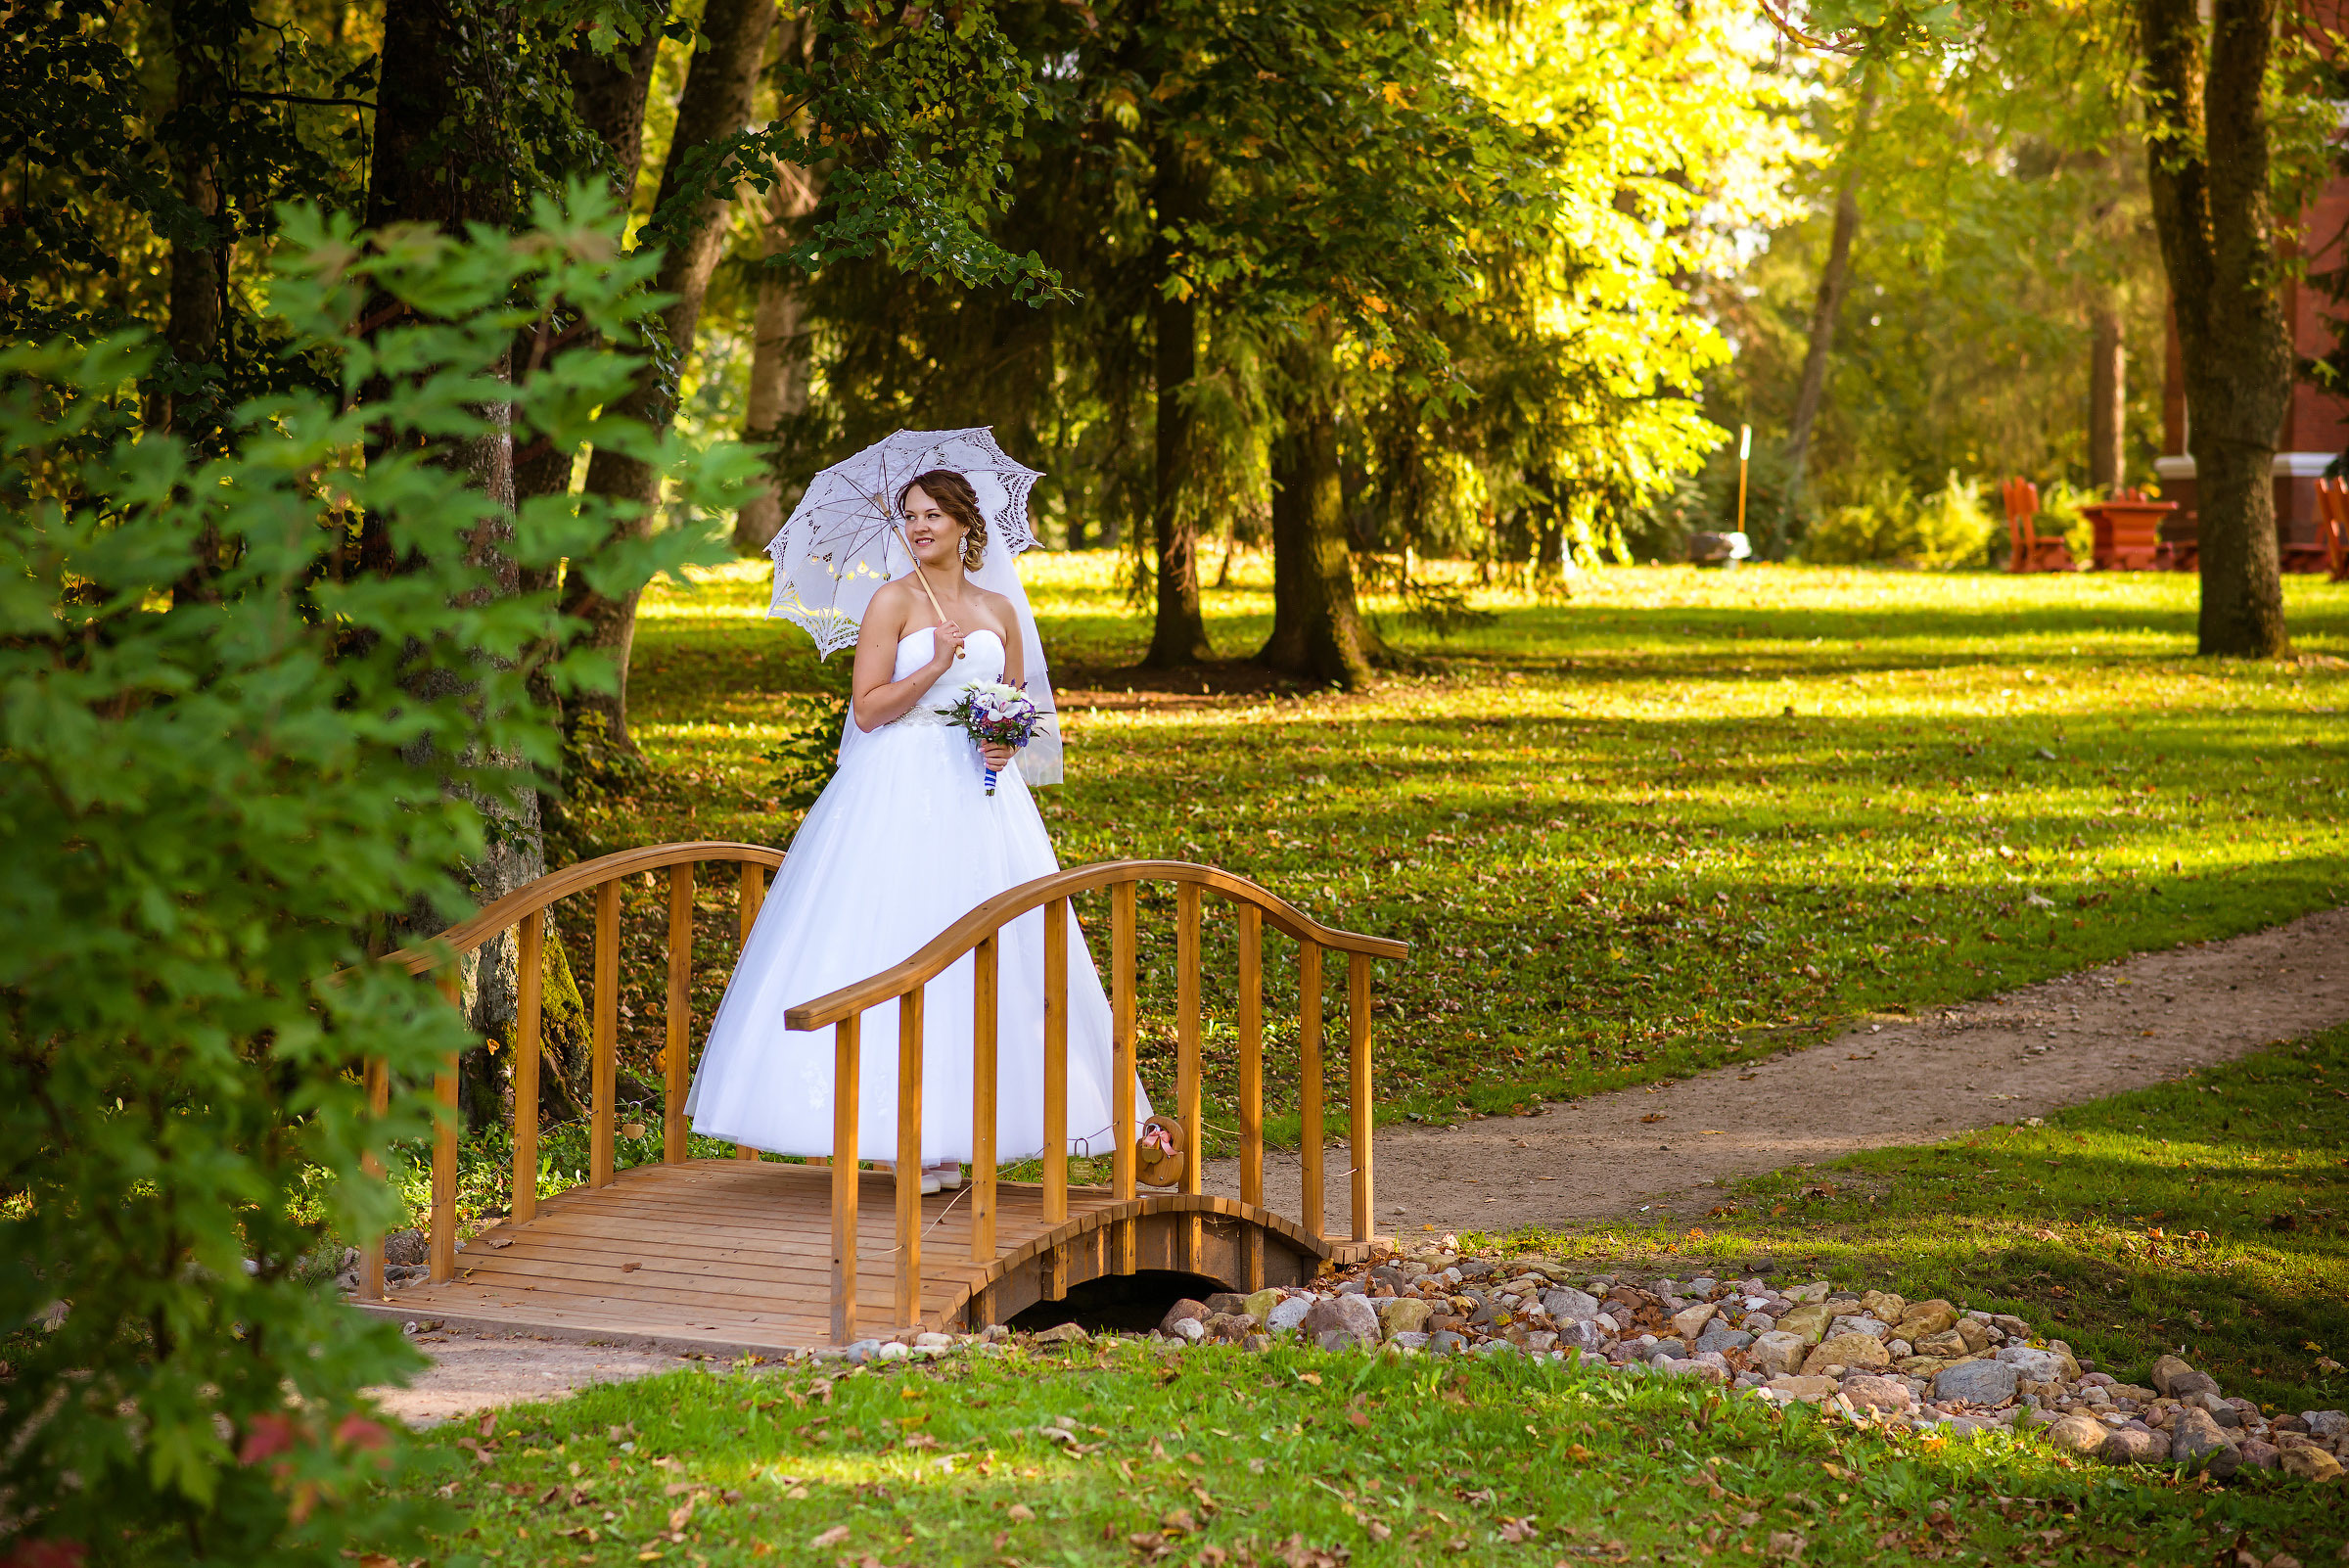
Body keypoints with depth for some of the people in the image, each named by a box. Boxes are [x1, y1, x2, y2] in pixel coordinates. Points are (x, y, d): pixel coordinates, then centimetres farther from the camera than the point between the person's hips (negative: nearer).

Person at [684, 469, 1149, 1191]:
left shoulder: (1000, 610, 12)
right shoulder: (893, 602, -1)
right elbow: (868, 709, -7)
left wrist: (1006, 744, -2)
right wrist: (936, 666, -16)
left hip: (979, 793, 4)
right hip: (901, 797, -4)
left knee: (982, 954, 1)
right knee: (900, 951, -8)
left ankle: (958, 1134, 8)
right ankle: (910, 1136, -4)